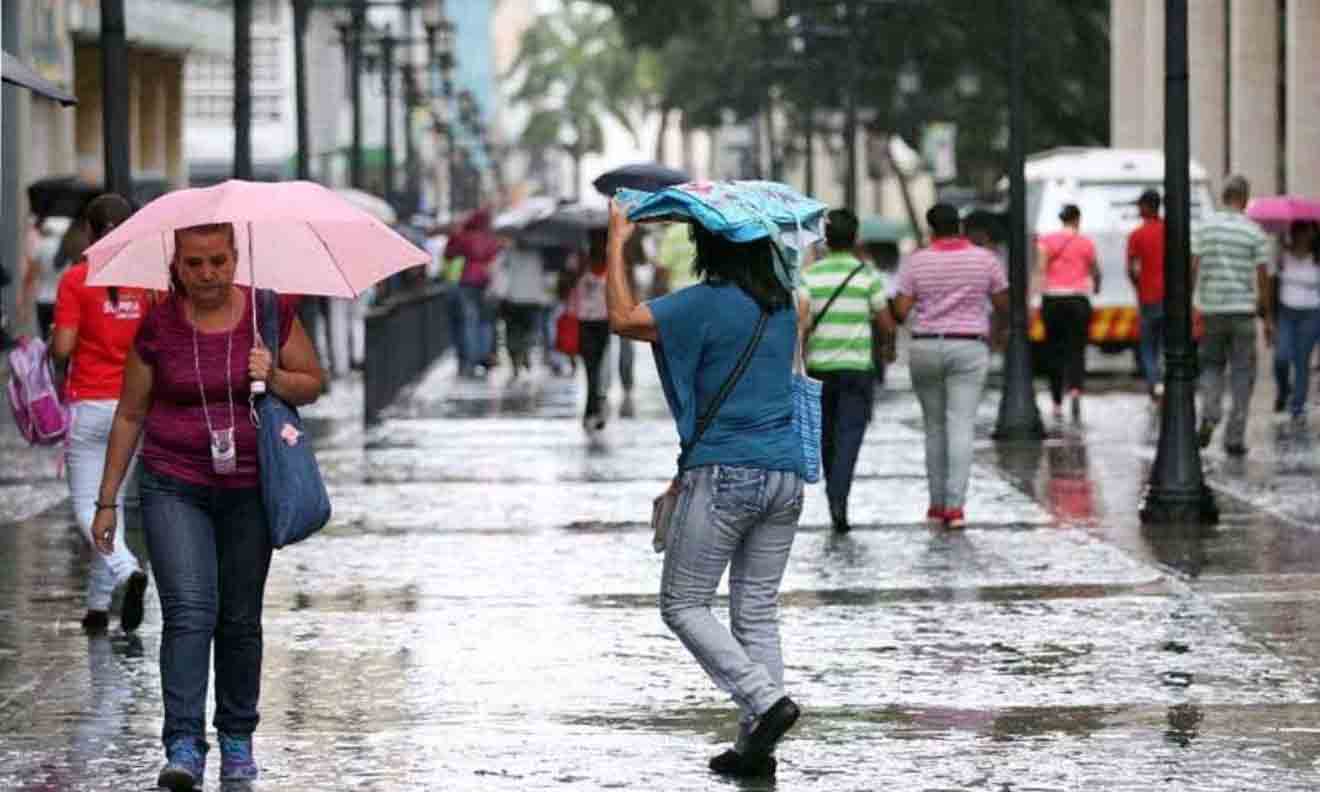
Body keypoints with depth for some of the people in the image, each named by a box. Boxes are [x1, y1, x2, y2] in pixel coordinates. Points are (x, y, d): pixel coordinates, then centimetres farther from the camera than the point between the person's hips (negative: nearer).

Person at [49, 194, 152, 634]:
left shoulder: (76, 280, -9)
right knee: (114, 502, 14)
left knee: (87, 507, 1)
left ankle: (128, 570, -26)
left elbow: (62, 350, -12)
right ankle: (98, 604, 16)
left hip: (88, 405, -4)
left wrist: (51, 346, 9)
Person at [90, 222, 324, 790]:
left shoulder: (270, 313, -1)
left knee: (240, 619, 8)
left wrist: (273, 377, -14)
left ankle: (237, 739, 23)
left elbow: (312, 385, 8)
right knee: (189, 609, -15)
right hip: (174, 487, -1)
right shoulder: (158, 327, -2)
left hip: (249, 489, 1)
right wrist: (107, 501, 7)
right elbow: (130, 416, 6)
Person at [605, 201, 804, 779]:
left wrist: (617, 242, -2)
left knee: (684, 605, 2)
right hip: (785, 473, 7)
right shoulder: (784, 303, 10)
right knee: (758, 611, 10)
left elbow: (622, 318, -11)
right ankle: (754, 744, 7)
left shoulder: (706, 302, -12)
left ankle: (766, 700, -14)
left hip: (723, 475, -7)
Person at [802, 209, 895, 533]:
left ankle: (835, 495, 25)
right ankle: (839, 498, -24)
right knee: (849, 436, -6)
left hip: (819, 366, 2)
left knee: (827, 436, 16)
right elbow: (887, 326, -1)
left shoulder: (810, 275, -1)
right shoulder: (868, 276, -3)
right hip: (857, 367, -2)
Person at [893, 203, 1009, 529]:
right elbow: (1003, 304, 7)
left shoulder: (916, 262, -2)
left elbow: (900, 311, -5)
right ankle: (955, 505, -16)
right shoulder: (985, 259, -1)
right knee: (961, 427, -6)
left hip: (926, 349, 1)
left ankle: (937, 504, 17)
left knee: (934, 427, 14)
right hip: (969, 350, -1)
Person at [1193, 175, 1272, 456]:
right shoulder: (1255, 233, -3)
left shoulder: (1205, 227, 1)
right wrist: (1268, 317, 4)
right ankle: (1234, 437, 3)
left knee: (1211, 365, 19)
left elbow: (1192, 269, -3)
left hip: (1211, 309, 2)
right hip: (1243, 310, -2)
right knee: (1242, 374, 6)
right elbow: (1262, 278, -3)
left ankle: (1209, 414, -6)